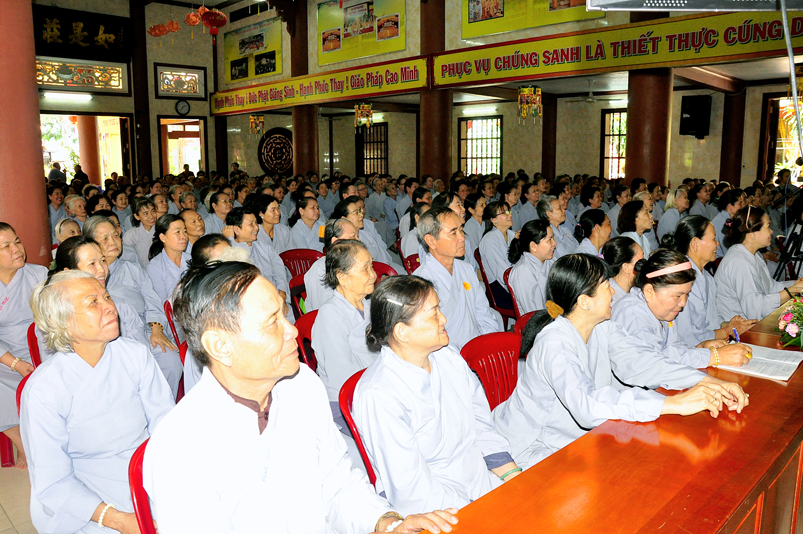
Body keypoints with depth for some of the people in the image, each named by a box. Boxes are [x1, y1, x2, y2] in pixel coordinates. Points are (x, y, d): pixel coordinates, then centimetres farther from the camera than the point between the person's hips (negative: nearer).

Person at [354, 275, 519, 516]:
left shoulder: (448, 357, 4)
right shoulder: (378, 396, -19)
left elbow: (481, 423, 9)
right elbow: (411, 489, -18)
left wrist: (515, 478, -1)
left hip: (486, 484, 7)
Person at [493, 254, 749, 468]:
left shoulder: (603, 328, -3)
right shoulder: (553, 344, -30)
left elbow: (636, 363, -14)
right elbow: (586, 404, -44)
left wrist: (707, 381, -27)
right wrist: (675, 403, -49)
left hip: (581, 434, 8)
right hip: (536, 448, -8)